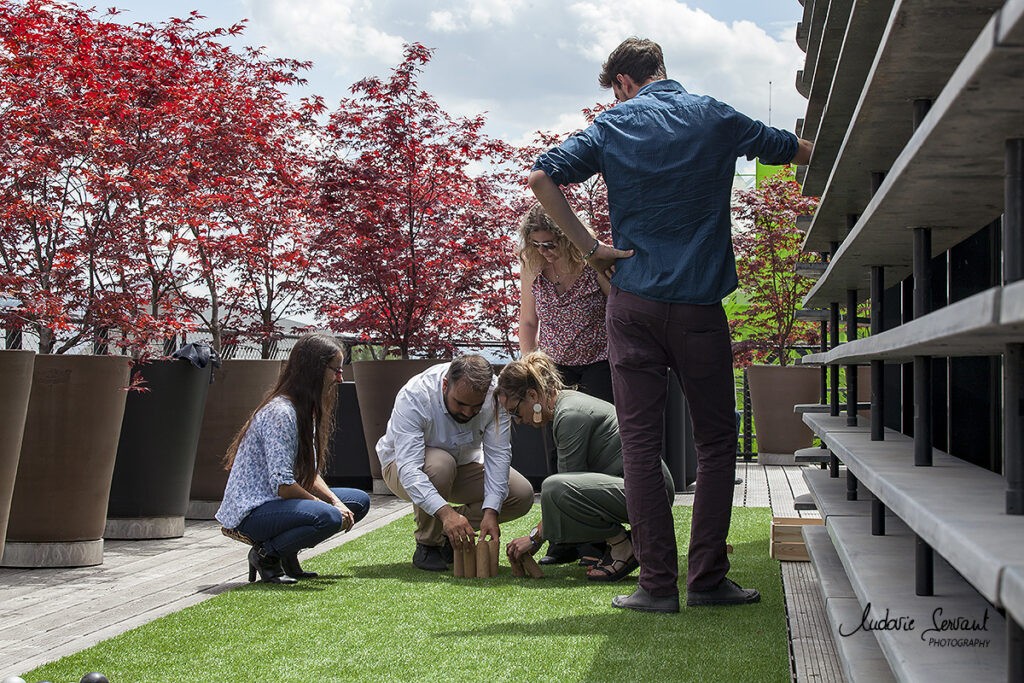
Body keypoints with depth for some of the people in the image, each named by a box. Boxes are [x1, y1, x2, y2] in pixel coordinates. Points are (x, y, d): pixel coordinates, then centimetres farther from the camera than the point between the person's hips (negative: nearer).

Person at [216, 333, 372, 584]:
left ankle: (287, 554, 8)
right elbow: (282, 485, -25)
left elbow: (311, 474, 12)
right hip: (250, 512, -10)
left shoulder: (305, 411, 11)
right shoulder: (279, 413, -21)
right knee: (327, 517, -34)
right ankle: (265, 554, -8)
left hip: (279, 503, 10)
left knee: (359, 501, 6)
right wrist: (330, 506, -15)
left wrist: (337, 502, -6)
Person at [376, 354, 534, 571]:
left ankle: (447, 535, 0)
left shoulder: (494, 392, -24)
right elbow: (408, 468, -42)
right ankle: (427, 545, -16)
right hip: (403, 465, -4)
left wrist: (491, 512, -37)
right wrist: (446, 512, -56)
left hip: (463, 464, 4)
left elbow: (498, 454, -24)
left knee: (523, 496, -15)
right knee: (440, 464, -39)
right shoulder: (413, 397, -35)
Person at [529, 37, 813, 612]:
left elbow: (542, 177, -6)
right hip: (699, 306, 0)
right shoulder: (714, 118, 6)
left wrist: (589, 247, -3)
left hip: (633, 303, 1)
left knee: (641, 443, 3)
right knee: (717, 441, 9)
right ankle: (708, 579, 6)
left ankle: (658, 583, 2)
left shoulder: (612, 125, 5)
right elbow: (797, 151, 17)